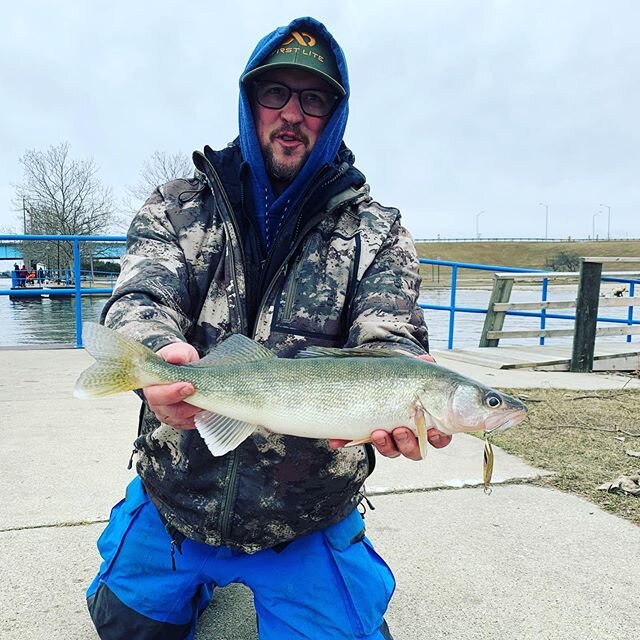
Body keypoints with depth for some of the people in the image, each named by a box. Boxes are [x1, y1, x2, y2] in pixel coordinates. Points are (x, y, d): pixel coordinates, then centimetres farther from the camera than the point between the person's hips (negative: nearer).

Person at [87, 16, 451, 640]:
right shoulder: (177, 207, 0)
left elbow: (389, 341, -15)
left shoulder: (377, 234, -3)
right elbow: (139, 301, -14)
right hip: (166, 510, 2)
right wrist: (157, 353, -39)